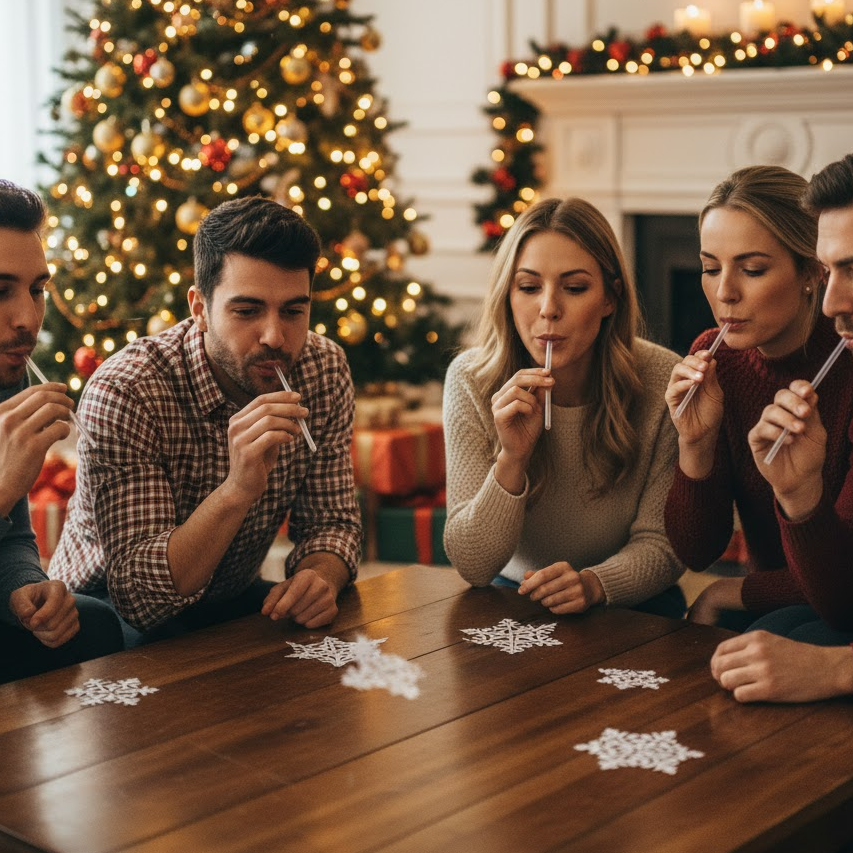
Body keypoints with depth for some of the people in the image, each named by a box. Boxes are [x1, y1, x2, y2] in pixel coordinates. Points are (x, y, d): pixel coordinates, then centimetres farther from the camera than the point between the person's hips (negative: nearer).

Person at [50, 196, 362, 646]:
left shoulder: (325, 370, -11)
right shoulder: (122, 392, -27)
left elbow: (331, 521, -3)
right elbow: (139, 597, -31)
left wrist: (319, 576, -27)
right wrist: (237, 490, -46)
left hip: (234, 602, 5)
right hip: (113, 615, -5)